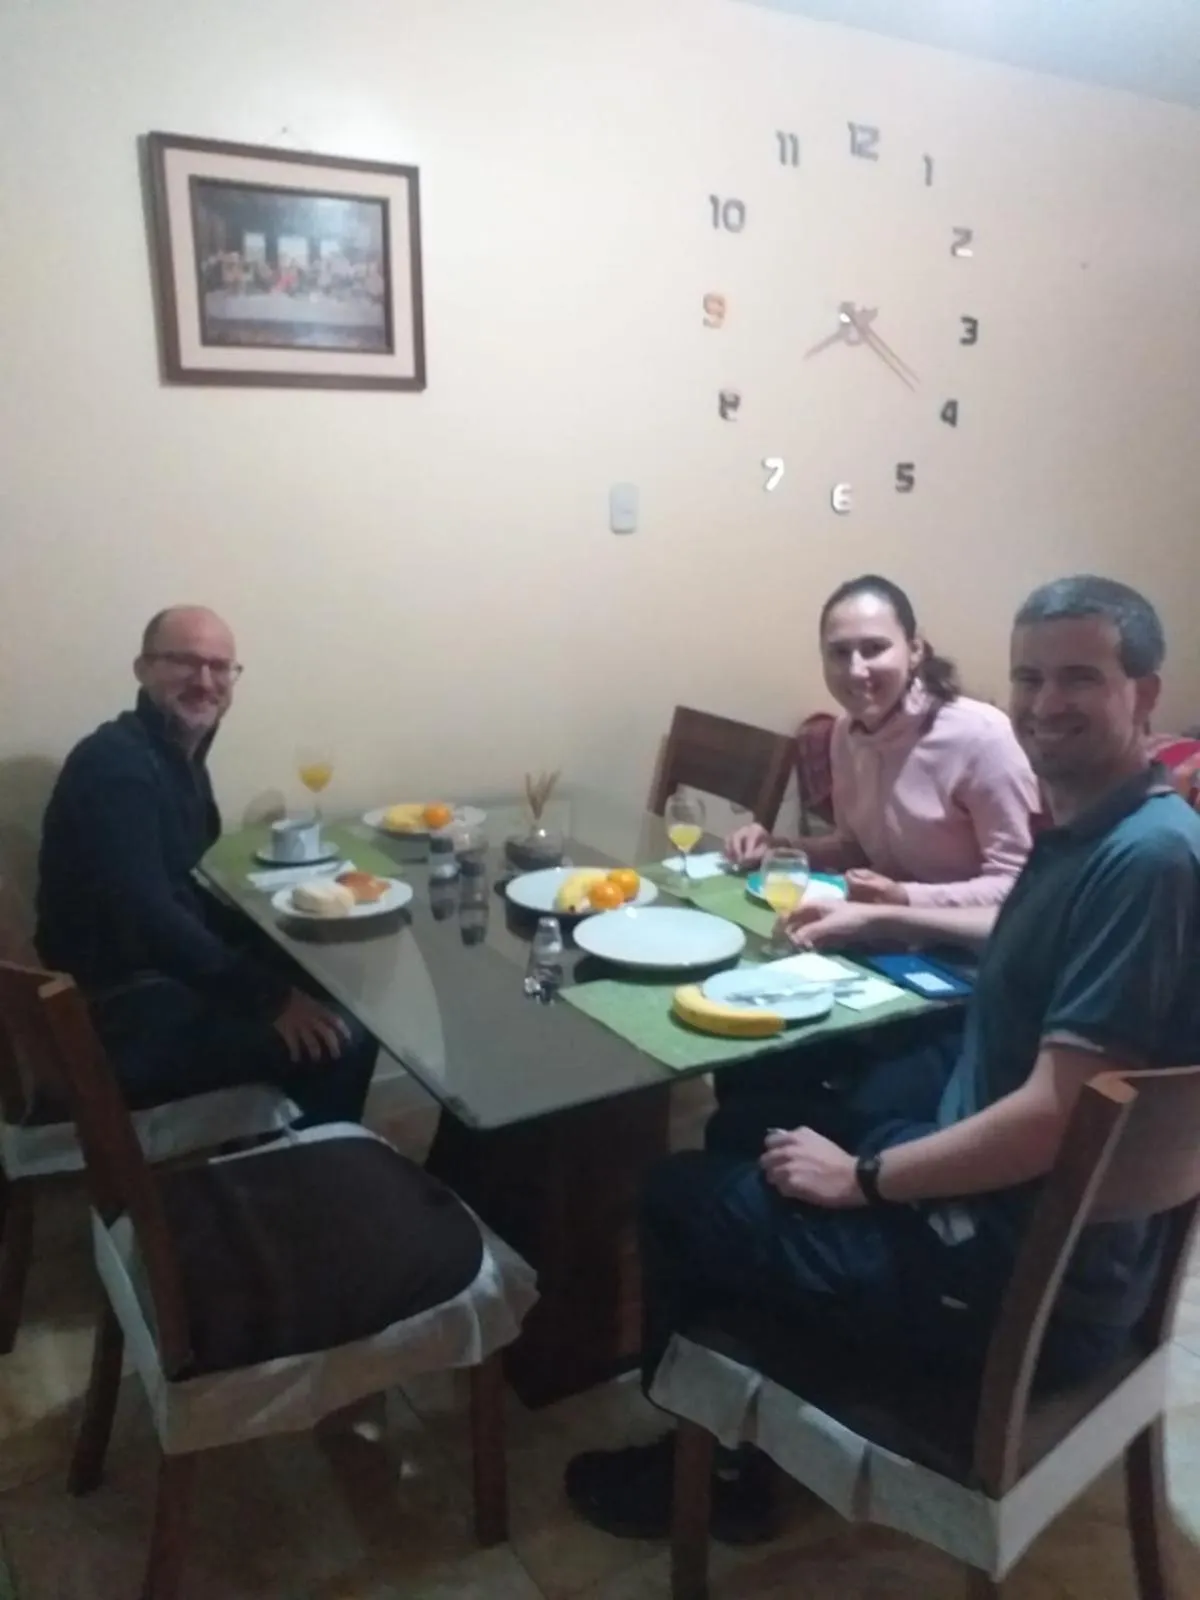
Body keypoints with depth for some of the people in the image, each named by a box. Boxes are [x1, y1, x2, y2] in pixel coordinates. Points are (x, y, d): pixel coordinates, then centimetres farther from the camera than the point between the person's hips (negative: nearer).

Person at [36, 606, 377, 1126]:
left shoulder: (181, 758, 10)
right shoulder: (116, 764, -20)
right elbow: (147, 917, -30)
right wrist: (271, 998, -26)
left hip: (164, 976, 10)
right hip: (120, 1015, -10)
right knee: (341, 1041, -17)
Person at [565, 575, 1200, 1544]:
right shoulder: (1088, 829, 3)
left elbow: (1053, 1119, -29)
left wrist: (861, 1179, -17)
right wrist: (882, 914, 19)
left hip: (1025, 1279, -9)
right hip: (991, 1189, 9)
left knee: (682, 1194, 5)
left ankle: (709, 1463, 31)